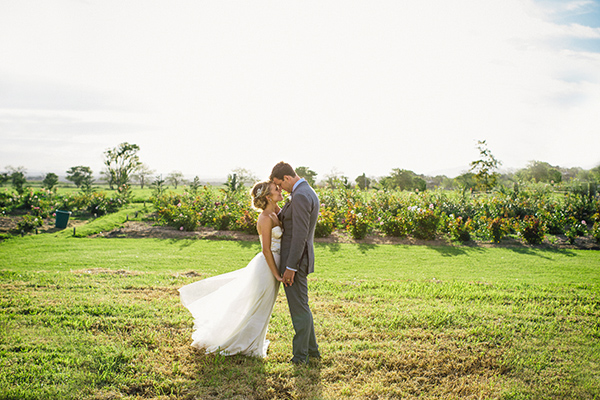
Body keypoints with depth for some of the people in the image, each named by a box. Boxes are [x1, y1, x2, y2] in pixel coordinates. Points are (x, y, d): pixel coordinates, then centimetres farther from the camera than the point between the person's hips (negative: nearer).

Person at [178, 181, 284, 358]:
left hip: (272, 265, 9)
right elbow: (266, 250, -21)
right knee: (255, 309, 8)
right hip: (266, 268, -9)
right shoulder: (266, 218, -22)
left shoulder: (274, 211, 5)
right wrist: (276, 275, -18)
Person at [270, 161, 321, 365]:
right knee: (301, 307, 19)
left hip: (295, 259, -10)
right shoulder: (308, 192, 13)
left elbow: (300, 235, -24)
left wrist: (290, 267, -22)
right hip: (298, 258, 10)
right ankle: (312, 349, 29)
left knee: (299, 308, 1)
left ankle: (300, 355, 13)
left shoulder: (300, 196, -20)